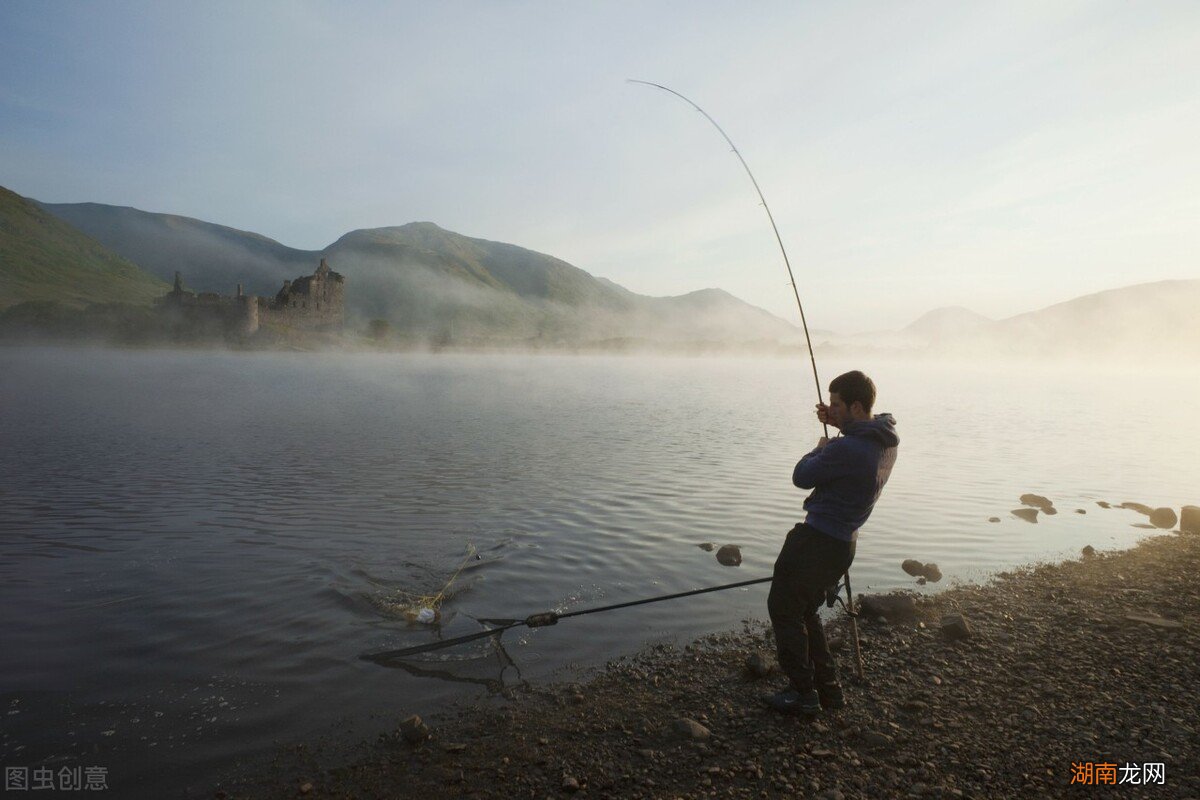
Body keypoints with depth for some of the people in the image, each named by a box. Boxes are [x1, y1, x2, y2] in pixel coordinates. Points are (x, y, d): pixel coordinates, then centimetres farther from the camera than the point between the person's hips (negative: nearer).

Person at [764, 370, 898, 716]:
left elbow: (802, 477, -14)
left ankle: (803, 694, 10)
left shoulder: (847, 449, -26)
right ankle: (829, 689, 26)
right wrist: (839, 426, 11)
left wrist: (819, 449, 5)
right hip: (843, 542, 10)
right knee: (803, 611, 21)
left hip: (817, 541, -10)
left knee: (783, 609, 4)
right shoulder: (885, 442, 3)